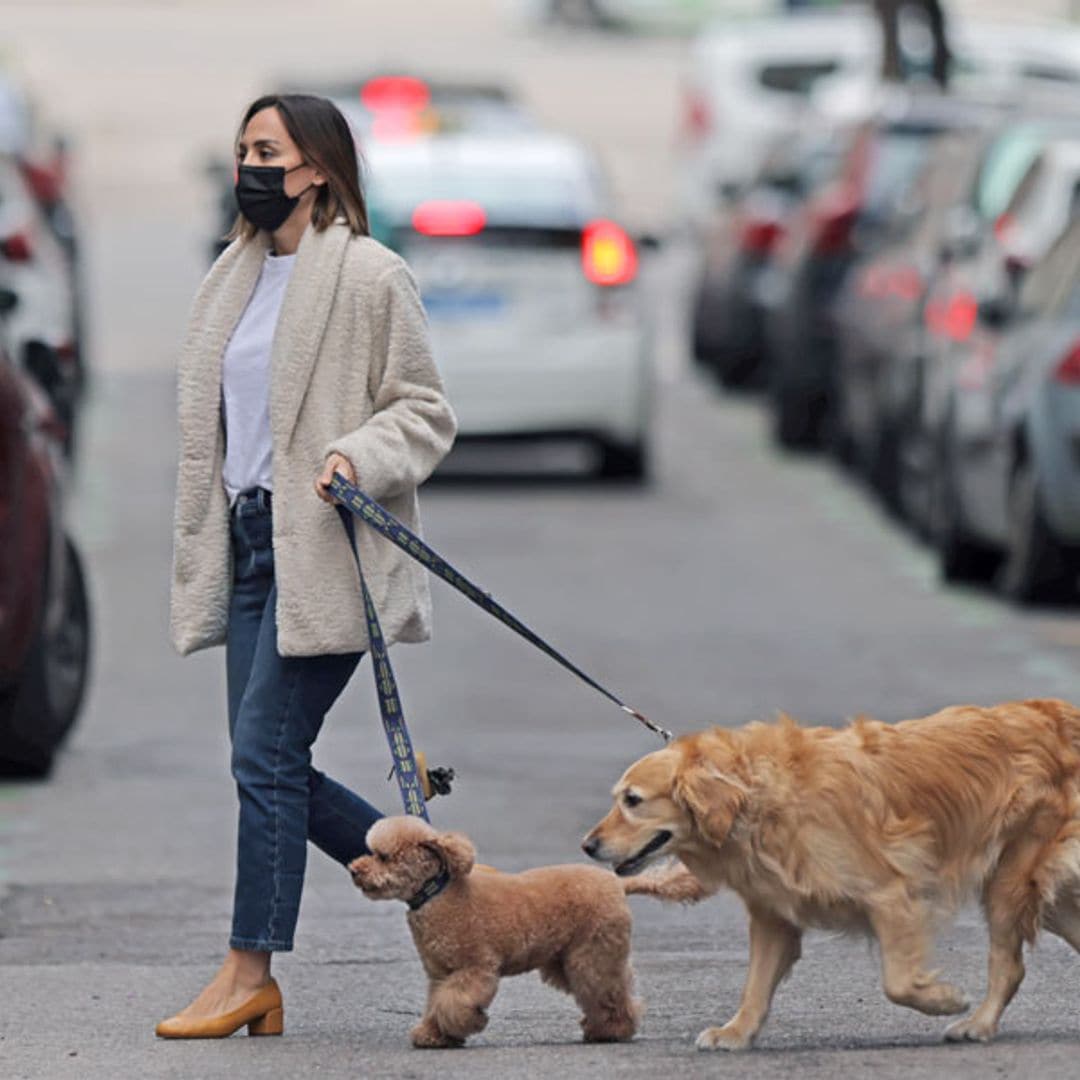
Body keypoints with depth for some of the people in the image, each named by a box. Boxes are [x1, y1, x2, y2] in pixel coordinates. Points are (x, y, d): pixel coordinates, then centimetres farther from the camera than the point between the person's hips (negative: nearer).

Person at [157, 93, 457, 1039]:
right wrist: (204, 550, 20)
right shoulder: (235, 278, 16)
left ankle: (251, 972, -3)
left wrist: (358, 459, -23)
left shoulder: (369, 276, -7)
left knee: (265, 754, -10)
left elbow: (424, 412, -6)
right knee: (274, 765, 5)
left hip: (324, 548, -8)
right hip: (250, 539, 8)